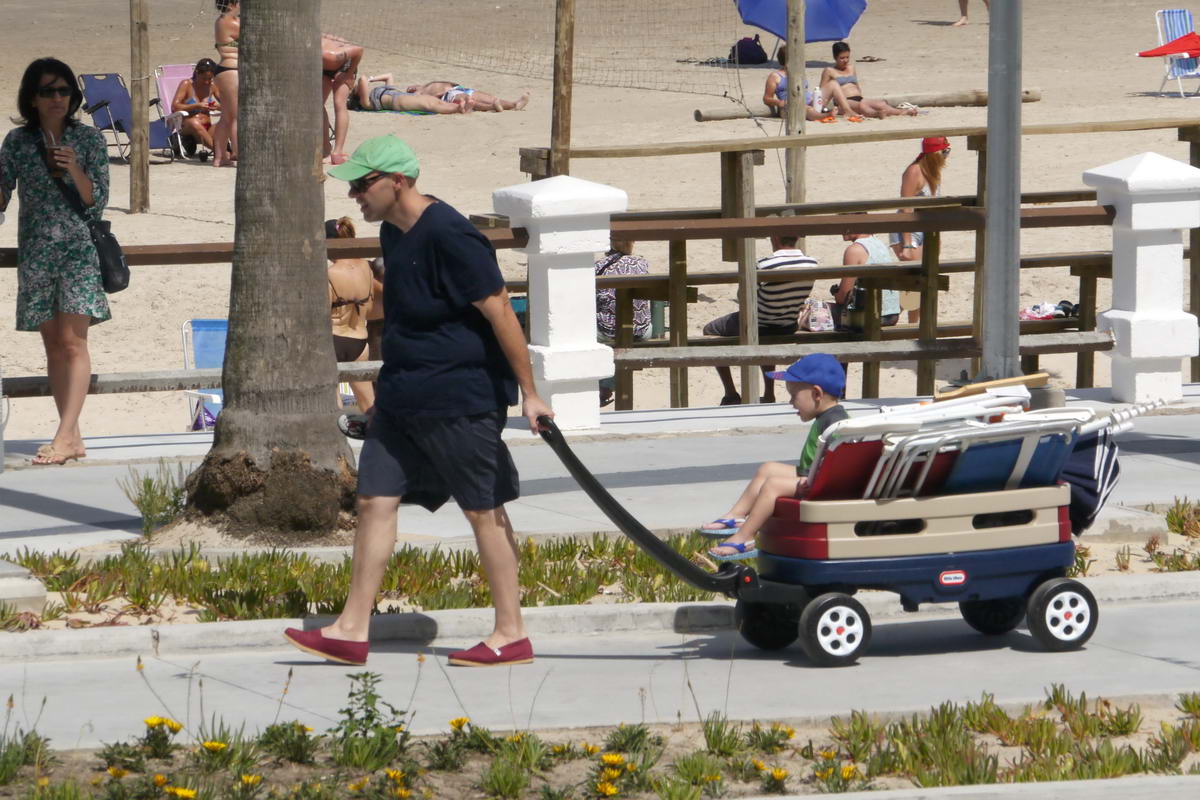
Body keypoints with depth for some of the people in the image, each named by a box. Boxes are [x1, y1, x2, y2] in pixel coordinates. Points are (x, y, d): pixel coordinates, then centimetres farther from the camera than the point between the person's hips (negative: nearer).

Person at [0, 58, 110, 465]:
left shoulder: (89, 139, 1)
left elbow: (97, 202, -1)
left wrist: (74, 171, -16)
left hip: (78, 249, -2)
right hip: (35, 251, 2)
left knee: (72, 341, -11)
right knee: (53, 344, 4)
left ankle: (65, 435, -17)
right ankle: (73, 438, 7)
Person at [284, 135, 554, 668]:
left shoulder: (448, 238, -21)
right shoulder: (394, 231, 8)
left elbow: (499, 312, -20)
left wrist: (528, 393, -19)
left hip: (459, 398, -9)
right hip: (402, 394, 9)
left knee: (483, 509, 0)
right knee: (375, 499, 5)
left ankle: (511, 634, 10)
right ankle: (351, 631, 9)